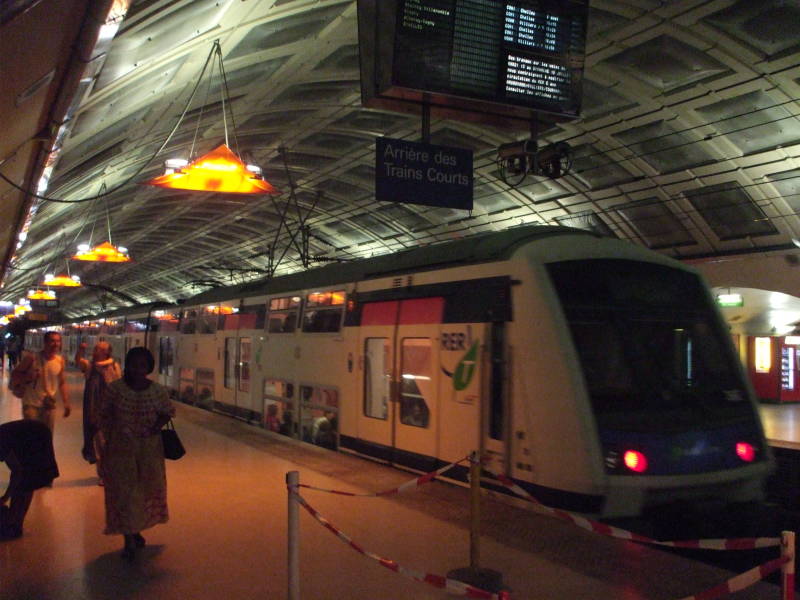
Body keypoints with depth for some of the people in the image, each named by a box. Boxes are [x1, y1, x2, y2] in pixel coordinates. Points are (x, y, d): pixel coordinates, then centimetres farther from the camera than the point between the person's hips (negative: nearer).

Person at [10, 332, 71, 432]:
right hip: (31, 404, -4)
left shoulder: (60, 360, -1)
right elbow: (14, 374, -5)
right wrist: (27, 376, -25)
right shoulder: (32, 358, -13)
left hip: (49, 405, 4)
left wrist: (66, 402, 6)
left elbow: (62, 383, 10)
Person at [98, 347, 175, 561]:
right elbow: (104, 415, 1)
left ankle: (136, 531, 35)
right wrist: (109, 438, -5)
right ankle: (129, 540, 6)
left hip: (149, 448, 2)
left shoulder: (158, 391, -7)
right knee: (124, 491, -2)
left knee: (147, 488, 13)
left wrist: (157, 426, -11)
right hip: (121, 447, -2)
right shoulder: (115, 388, -9)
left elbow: (168, 412, 7)